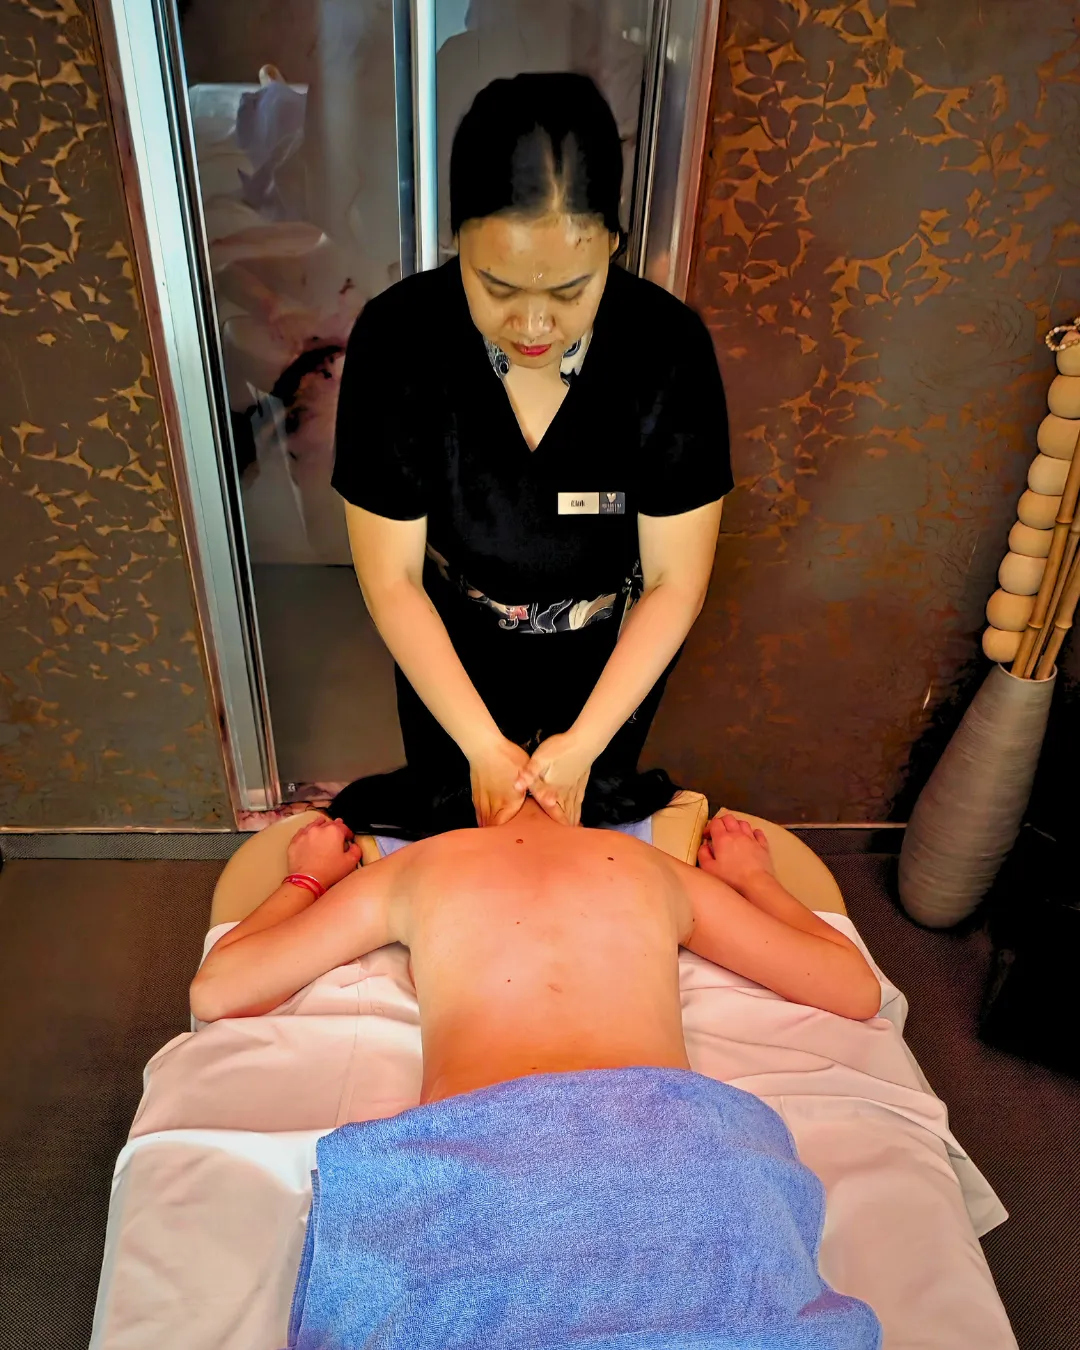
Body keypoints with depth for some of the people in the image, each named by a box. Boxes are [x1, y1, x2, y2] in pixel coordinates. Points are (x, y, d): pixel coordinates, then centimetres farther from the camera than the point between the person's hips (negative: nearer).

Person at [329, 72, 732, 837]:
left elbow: (675, 582, -20)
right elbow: (391, 578, -21)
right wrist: (481, 743, -23)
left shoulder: (670, 348, -26)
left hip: (612, 657, 0)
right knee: (450, 831, 26)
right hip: (450, 654, 1)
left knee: (586, 828, 25)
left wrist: (585, 742, -25)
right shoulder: (397, 339, -26)